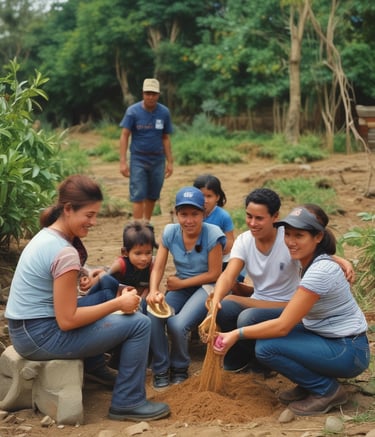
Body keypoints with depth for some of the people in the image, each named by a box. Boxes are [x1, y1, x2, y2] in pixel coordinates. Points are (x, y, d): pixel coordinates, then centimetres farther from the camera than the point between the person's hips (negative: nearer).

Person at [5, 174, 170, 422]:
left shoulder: (46, 234, 7)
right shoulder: (64, 252, -22)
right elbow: (67, 320, -21)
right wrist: (118, 304, -14)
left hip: (24, 330, 10)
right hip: (42, 336, -10)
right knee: (139, 324, -7)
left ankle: (94, 365, 37)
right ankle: (128, 403, 3)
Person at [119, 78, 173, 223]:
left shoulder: (164, 112, 1)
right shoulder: (133, 111, -7)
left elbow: (166, 138, 7)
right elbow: (124, 136, -7)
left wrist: (170, 162, 5)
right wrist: (123, 161, -14)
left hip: (158, 160, 3)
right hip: (138, 159, -3)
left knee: (153, 196, 10)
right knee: (138, 196, -5)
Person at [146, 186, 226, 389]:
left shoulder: (212, 235, -17)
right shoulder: (170, 232, -5)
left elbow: (214, 274, -14)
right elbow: (158, 267, -8)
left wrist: (181, 283, -13)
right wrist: (153, 291, -28)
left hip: (206, 287, -4)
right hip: (181, 287, 4)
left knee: (178, 324, -29)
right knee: (153, 316, -25)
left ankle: (179, 369, 3)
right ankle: (161, 370, -3)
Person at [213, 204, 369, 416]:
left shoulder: (320, 271, -26)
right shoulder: (308, 261, 1)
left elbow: (283, 326, -25)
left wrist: (237, 334, -18)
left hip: (348, 351, -9)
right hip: (322, 335, 9)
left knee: (266, 347, -25)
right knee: (250, 317, -3)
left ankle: (328, 390, -2)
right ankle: (310, 383, 10)